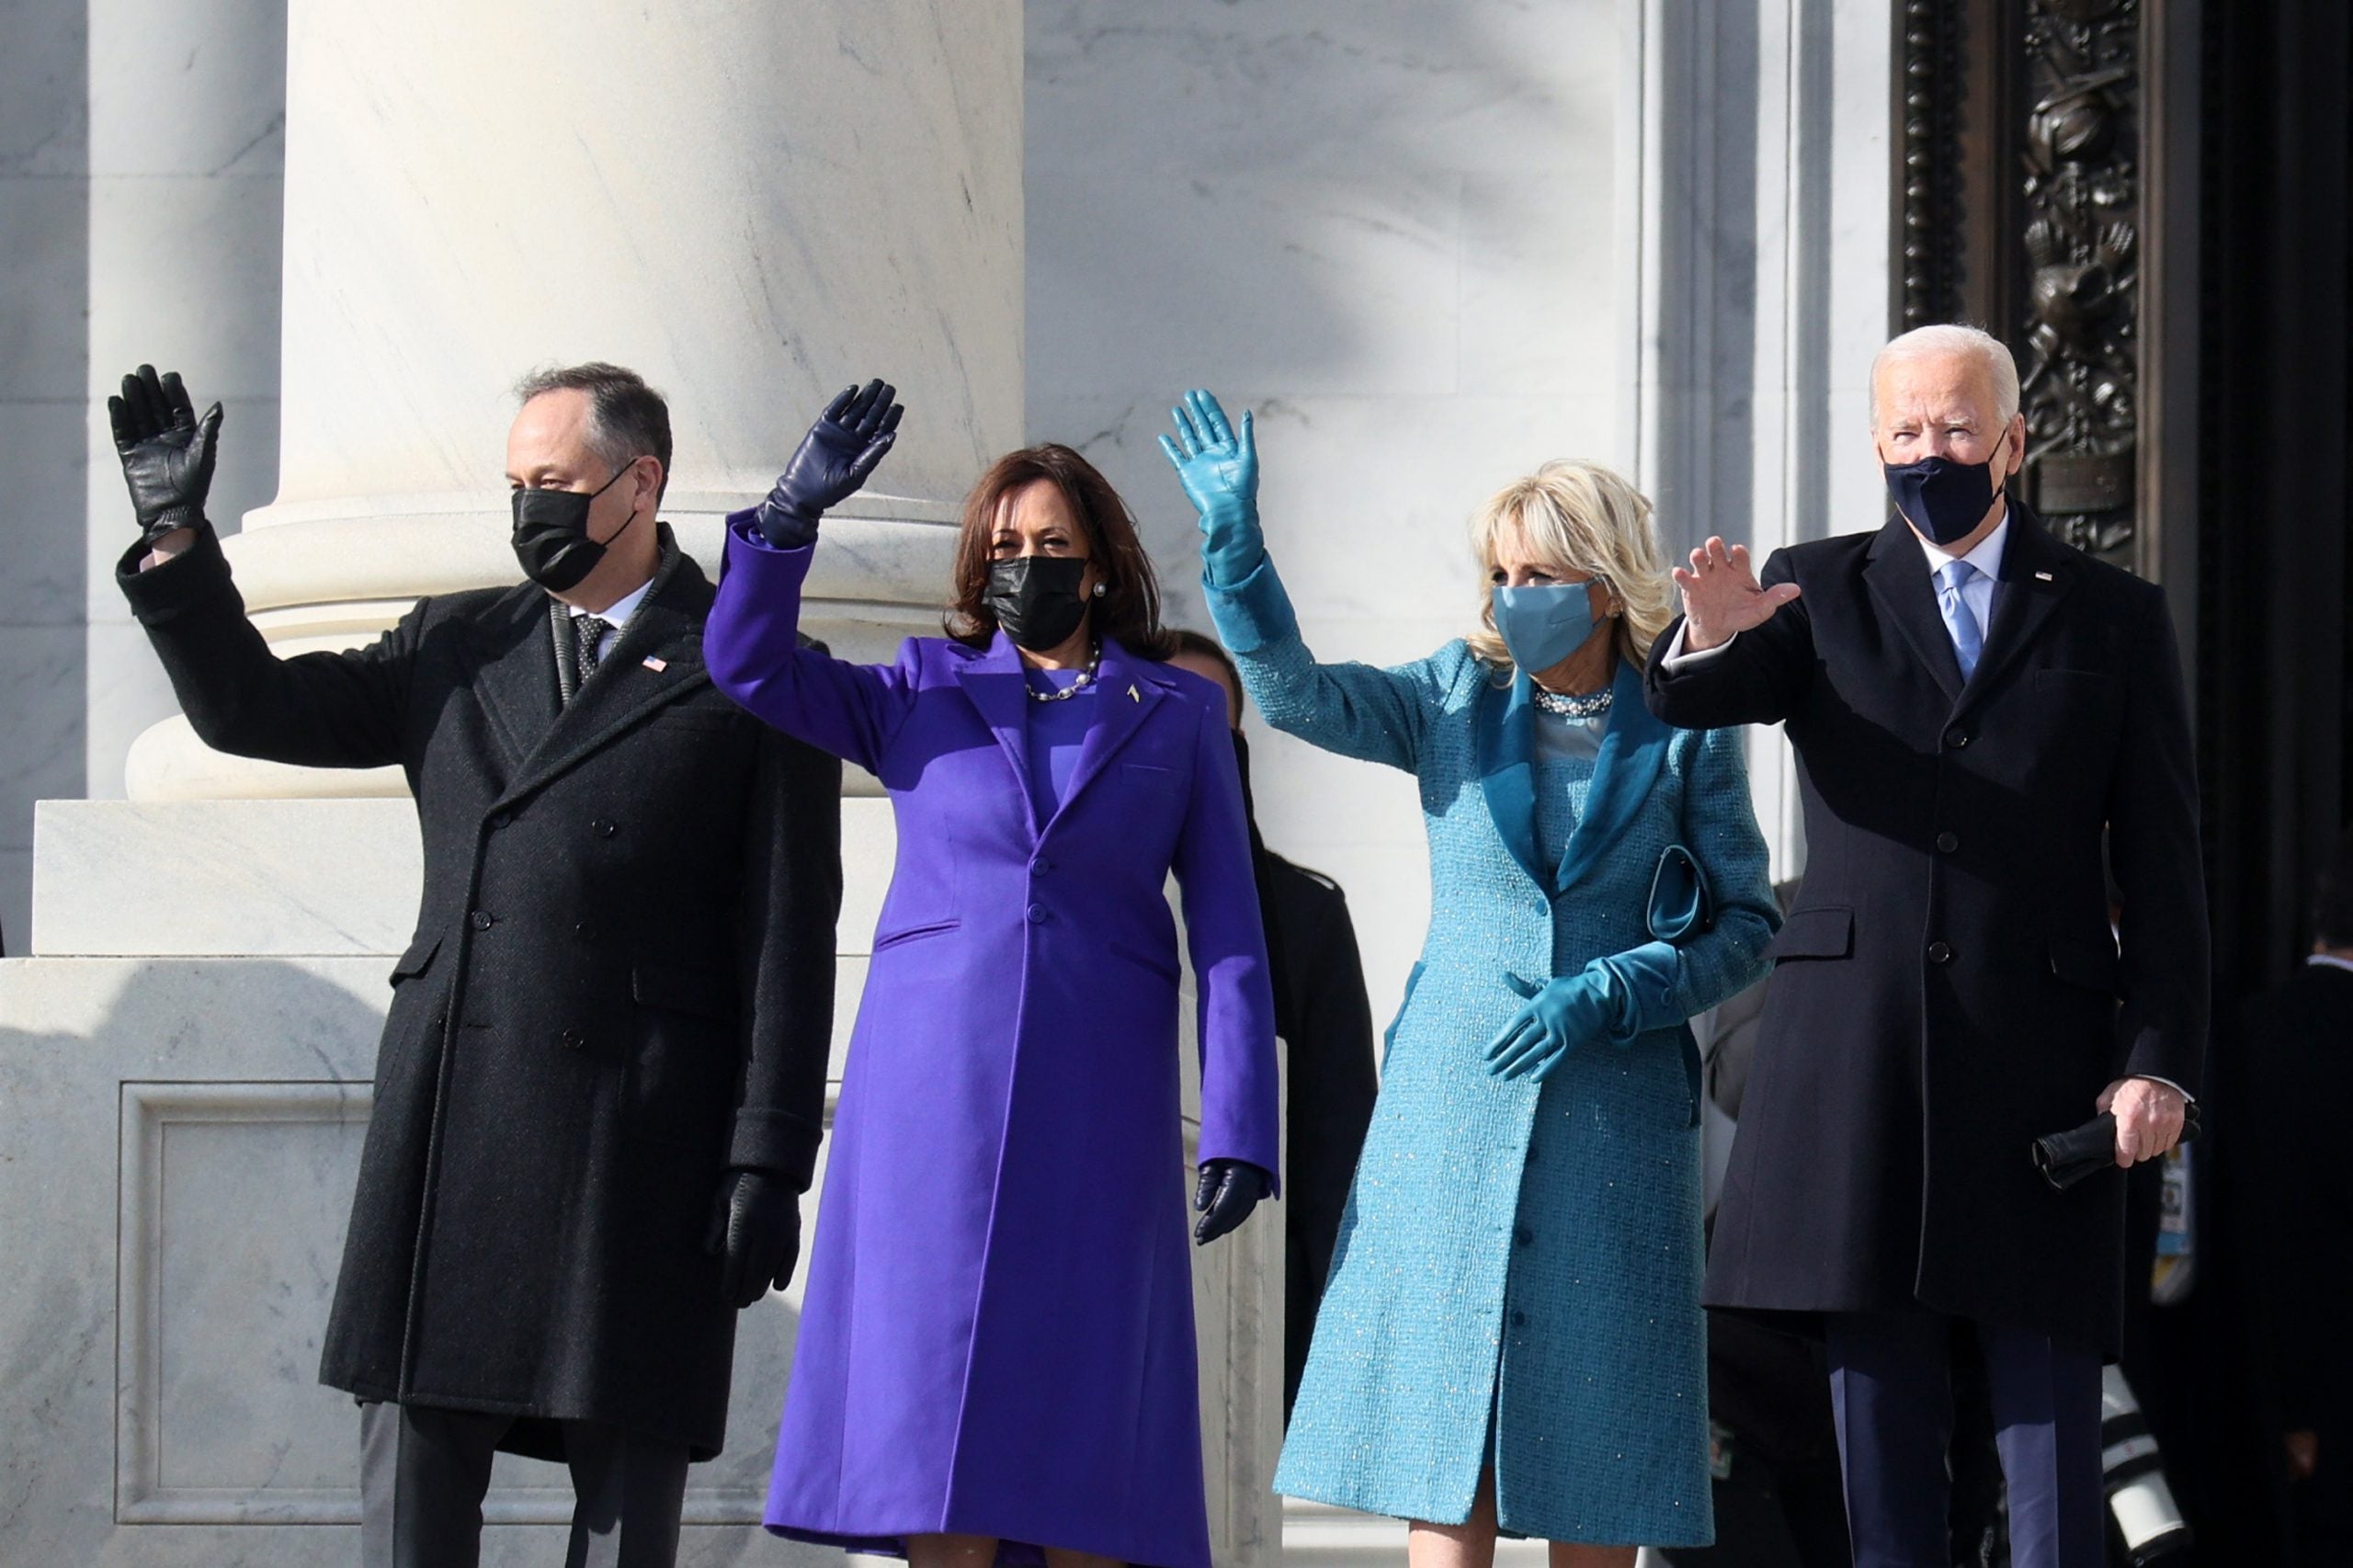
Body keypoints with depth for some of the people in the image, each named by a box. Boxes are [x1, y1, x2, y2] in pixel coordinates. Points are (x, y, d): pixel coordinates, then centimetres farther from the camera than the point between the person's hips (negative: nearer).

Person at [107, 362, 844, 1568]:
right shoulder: (456, 649, 17)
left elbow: (789, 944, -1)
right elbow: (250, 709, 17)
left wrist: (768, 1162, -7)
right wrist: (176, 537, 4)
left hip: (641, 1147, -4)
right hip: (450, 1131, 4)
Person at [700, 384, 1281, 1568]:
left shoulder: (1178, 716, 10)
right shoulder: (923, 694, 12)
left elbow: (1227, 932, 5)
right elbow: (750, 667, 2)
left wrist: (1240, 1127, -4)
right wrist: (793, 512, -12)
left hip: (1096, 1103, 0)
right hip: (933, 1086, 0)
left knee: (1080, 1410, -2)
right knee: (936, 1415, -4)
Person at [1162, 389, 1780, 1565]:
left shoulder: (1684, 739, 2)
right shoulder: (1458, 702, 6)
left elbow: (1745, 926, 2)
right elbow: (1294, 692, -6)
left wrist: (1609, 995, -11)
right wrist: (1235, 538, -19)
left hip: (1612, 1116, -1)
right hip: (1451, 1109, 1)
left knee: (1594, 1426, 1)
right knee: (1442, 1423, -2)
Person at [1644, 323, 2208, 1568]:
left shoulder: (2114, 618, 11)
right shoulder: (1819, 593, 12)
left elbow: (2163, 868, 7)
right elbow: (1689, 702, -7)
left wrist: (2161, 1060, -3)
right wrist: (1710, 635, -31)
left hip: (2040, 1062, -1)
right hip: (1858, 1052, 1)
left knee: (2050, 1410, -3)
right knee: (1880, 1414, 3)